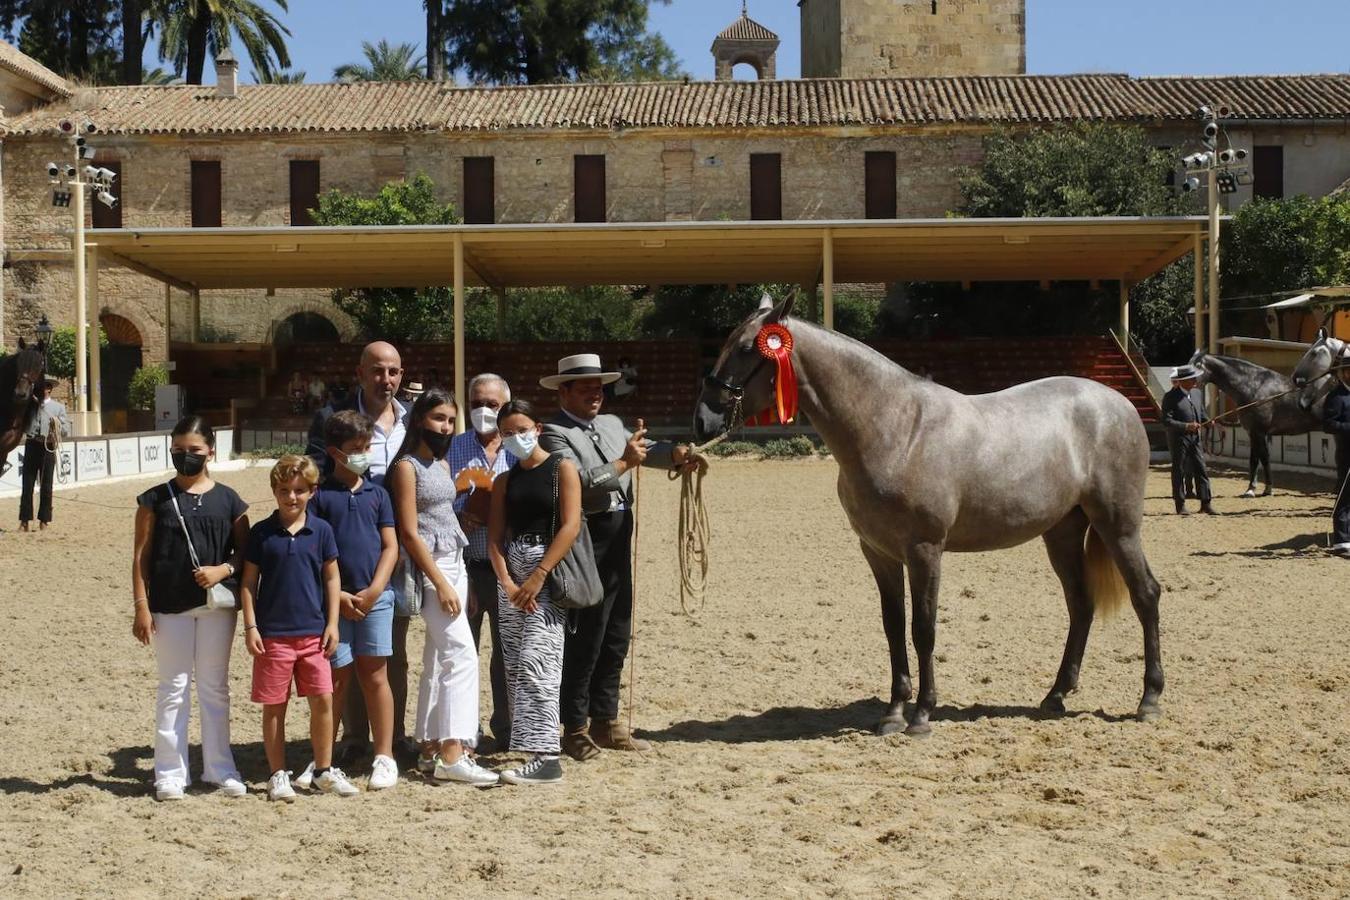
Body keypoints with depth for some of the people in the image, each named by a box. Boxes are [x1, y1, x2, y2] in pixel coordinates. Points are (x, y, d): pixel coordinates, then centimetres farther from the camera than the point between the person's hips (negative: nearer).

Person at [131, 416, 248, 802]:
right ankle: (170, 772, 12)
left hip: (216, 604, 1)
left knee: (215, 688, 10)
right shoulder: (156, 499, 1)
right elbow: (141, 556, 0)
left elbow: (245, 551, 6)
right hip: (169, 607, -1)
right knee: (173, 688, 5)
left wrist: (223, 570, -14)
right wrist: (141, 606, -6)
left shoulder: (228, 500, 3)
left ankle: (220, 768, 19)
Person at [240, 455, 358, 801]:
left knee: (323, 699, 1)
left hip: (313, 631, 1)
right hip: (273, 633, -1)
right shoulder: (261, 533, -1)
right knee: (274, 706, 5)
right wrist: (250, 626, -4)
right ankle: (278, 775, 17)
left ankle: (324, 770, 16)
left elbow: (332, 578, 6)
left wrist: (332, 624, 2)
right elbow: (248, 582, 2)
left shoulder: (321, 530, 2)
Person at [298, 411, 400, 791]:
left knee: (375, 676, 5)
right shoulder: (320, 495, 1)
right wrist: (336, 595, -10)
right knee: (336, 678, 4)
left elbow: (390, 546, 5)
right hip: (334, 599, -1)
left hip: (375, 597, 1)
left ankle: (384, 757, 12)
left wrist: (374, 591, -6)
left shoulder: (377, 494, 8)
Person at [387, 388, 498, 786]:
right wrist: (441, 583, -17)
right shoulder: (407, 467, -9)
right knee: (462, 656, -14)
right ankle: (452, 754, -14)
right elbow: (409, 533, -14)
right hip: (430, 569, -8)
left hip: (455, 564, 8)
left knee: (437, 663, 9)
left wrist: (462, 580, 14)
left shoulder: (442, 464, 15)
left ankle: (430, 748, 14)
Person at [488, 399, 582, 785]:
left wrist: (538, 577, -15)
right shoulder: (505, 479, 15)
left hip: (549, 570, -6)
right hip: (511, 574, 6)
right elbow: (495, 536, 8)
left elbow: (570, 526, -10)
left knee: (535, 662, -14)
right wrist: (507, 582, -7)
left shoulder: (562, 468, 0)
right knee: (514, 666, 5)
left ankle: (546, 757, -16)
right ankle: (526, 739, 13)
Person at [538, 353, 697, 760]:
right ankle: (575, 729, 7)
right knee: (584, 638, -3)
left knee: (617, 636, 14)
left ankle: (606, 722, 24)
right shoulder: (555, 434, -8)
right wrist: (624, 463, -19)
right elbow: (579, 480, -22)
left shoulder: (612, 425, 16)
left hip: (619, 543, 8)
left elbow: (647, 449, 4)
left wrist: (676, 453, -15)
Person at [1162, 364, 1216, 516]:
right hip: (1178, 440, -7)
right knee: (1179, 472, 2)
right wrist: (1186, 426, -25)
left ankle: (1206, 504, 7)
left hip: (1195, 439, 7)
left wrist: (1206, 421, 1)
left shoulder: (1192, 395, 12)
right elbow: (1166, 421, -18)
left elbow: (1199, 414, 22)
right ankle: (1181, 506, 9)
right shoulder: (1171, 397, -11)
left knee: (1201, 471, 4)